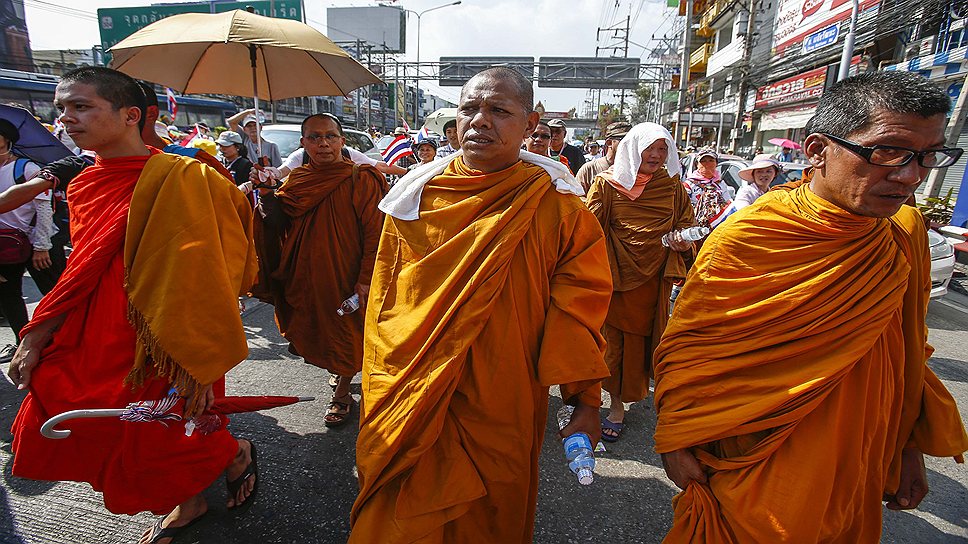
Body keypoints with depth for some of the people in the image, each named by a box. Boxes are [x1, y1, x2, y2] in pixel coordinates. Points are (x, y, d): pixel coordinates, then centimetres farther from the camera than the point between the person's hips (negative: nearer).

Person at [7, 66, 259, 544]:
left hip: (158, 344, -7)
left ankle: (237, 453, 32)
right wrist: (35, 339, 11)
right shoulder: (84, 185, 7)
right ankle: (188, 503, 39)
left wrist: (197, 364, -22)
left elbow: (198, 276, -21)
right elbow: (82, 272, 14)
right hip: (99, 342, 7)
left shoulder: (178, 177, -17)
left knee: (157, 444, 3)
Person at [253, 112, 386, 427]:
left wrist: (366, 278, -18)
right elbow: (282, 227, 6)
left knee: (346, 333, 7)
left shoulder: (361, 180, -11)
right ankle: (342, 371, 44)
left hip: (346, 275, -5)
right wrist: (269, 197, -11)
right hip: (308, 275, 5)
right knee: (319, 328, 18)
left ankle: (342, 395, 27)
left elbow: (374, 232, -14)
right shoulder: (296, 180, 5)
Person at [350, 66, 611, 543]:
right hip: (413, 409, 2)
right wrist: (383, 391, 5)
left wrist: (585, 398, -5)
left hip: (504, 409, -1)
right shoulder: (416, 198, -3)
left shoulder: (557, 207, -8)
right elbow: (385, 301, 3)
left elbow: (580, 308, -5)